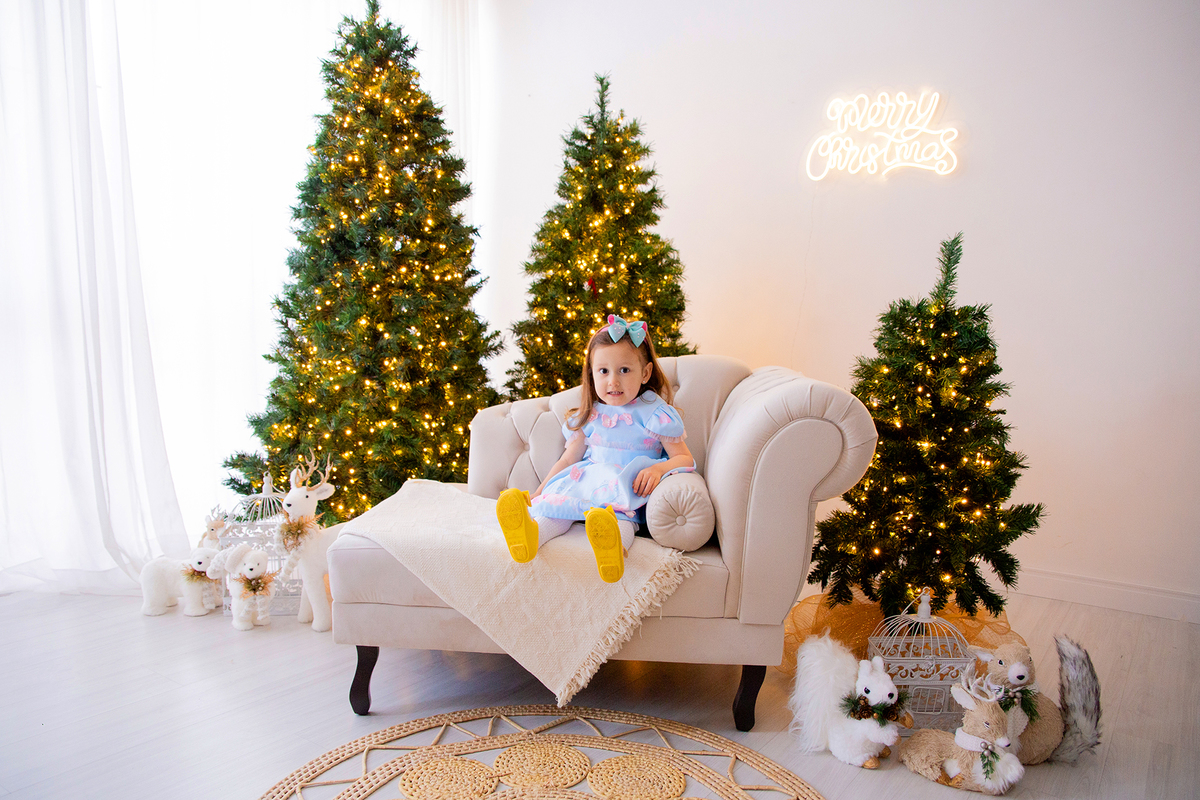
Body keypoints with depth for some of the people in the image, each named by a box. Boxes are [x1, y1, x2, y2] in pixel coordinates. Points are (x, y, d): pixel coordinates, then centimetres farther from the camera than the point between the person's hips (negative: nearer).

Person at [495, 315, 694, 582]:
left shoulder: (654, 414, 4)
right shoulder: (590, 417, 16)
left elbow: (684, 458, 1)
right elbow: (568, 460, 22)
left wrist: (658, 468, -20)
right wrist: (539, 491, 14)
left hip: (630, 489, -4)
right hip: (588, 480, 4)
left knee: (620, 512, -39)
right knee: (555, 500, -28)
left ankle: (614, 543, -70)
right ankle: (531, 531, -57)